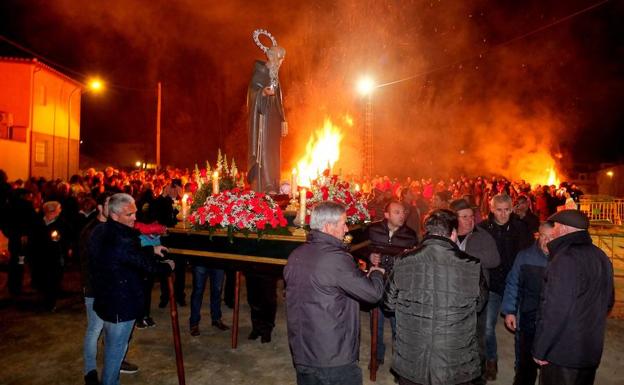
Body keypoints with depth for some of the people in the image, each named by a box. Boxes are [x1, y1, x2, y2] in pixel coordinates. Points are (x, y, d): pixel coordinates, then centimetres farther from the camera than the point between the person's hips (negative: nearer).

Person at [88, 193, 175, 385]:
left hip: (105, 298, 10)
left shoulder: (100, 231, -2)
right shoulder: (120, 239, -30)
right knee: (116, 348, 10)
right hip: (121, 303, -10)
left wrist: (152, 250, 9)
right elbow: (146, 264, -20)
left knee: (111, 345, 27)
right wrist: (168, 266, -2)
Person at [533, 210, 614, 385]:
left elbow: (555, 310, -25)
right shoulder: (601, 256, 6)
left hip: (563, 353, -8)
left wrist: (540, 350, -16)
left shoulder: (566, 259, -23)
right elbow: (608, 301, 17)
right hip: (592, 350, 8)